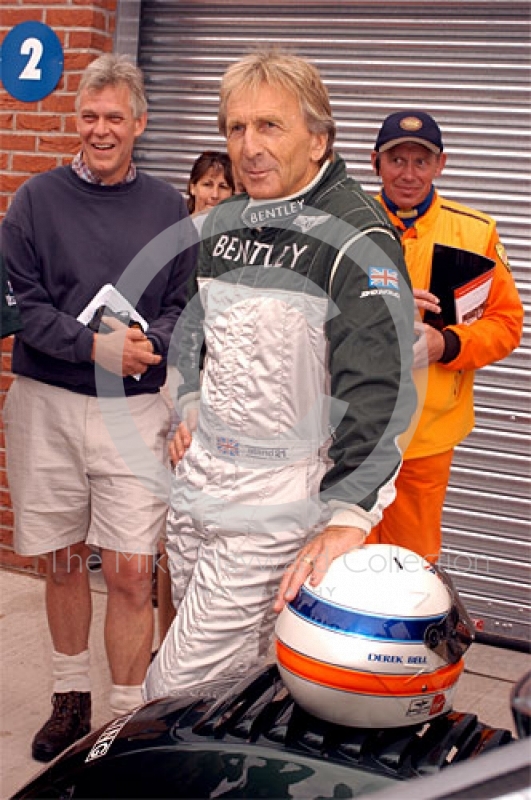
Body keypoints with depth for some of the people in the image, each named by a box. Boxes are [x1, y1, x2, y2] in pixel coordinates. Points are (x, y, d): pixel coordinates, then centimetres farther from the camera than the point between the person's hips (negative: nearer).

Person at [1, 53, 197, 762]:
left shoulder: (168, 209, 6)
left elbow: (188, 304, 5)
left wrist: (150, 342, -15)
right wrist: (95, 345, -16)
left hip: (134, 410, 0)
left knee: (131, 572, -3)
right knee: (63, 562, 13)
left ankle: (129, 719, 12)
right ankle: (71, 698, 32)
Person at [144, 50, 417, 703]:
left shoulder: (358, 238, -15)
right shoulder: (222, 222, 10)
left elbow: (376, 388, -24)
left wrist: (345, 516, -32)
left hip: (280, 498, -7)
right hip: (197, 477, 8)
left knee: (175, 693, -6)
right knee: (229, 669, 20)